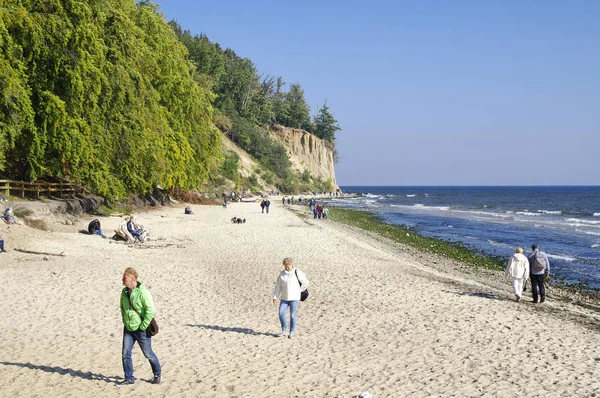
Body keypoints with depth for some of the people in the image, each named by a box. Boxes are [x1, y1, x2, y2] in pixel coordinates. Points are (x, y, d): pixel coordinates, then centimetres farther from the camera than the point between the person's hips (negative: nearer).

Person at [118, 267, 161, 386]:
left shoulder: (142, 292, -20)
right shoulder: (124, 292, 4)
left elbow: (151, 310, -23)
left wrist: (143, 326, -19)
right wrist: (125, 321, 11)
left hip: (141, 330, -6)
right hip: (128, 329, 6)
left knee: (148, 354, 6)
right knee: (125, 354, 2)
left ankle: (157, 375, 26)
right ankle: (129, 378, 14)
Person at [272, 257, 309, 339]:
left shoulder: (297, 273, -8)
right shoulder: (282, 274, 4)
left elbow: (306, 282, 1)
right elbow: (278, 286, 8)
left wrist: (299, 291, 6)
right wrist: (275, 297, 2)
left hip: (294, 298, -3)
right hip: (284, 298, 4)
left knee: (292, 315, 0)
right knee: (281, 313, -6)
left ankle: (291, 332, 12)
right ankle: (284, 330, 10)